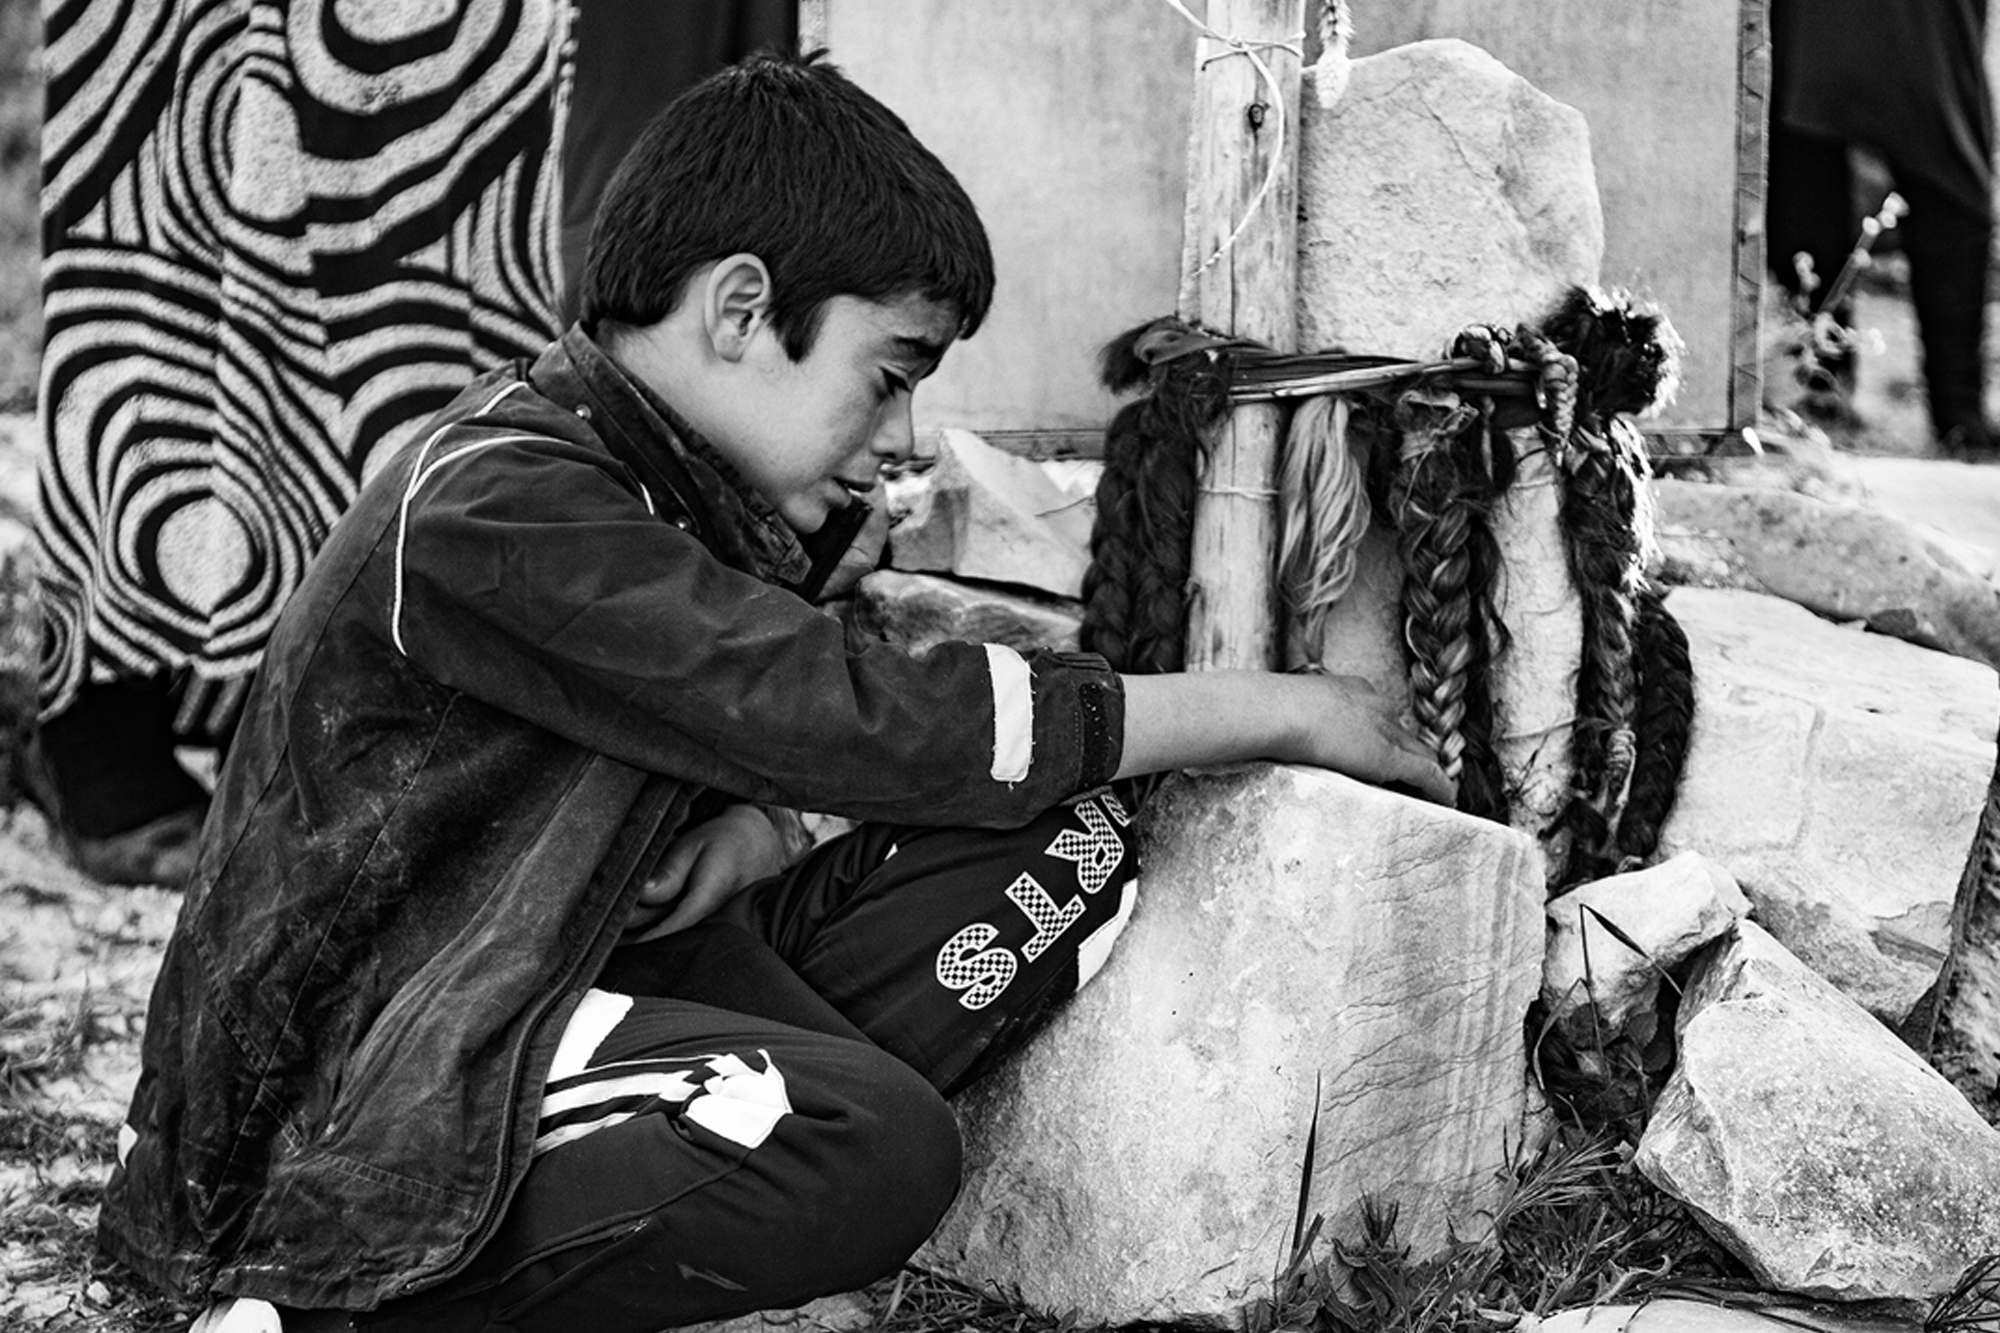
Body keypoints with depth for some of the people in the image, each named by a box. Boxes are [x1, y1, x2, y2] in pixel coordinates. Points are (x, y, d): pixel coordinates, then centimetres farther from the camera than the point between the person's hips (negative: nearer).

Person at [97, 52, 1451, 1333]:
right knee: (883, 1149, -33)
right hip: (349, 1094, -9)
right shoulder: (501, 508, -22)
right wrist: (1273, 710, -17)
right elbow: (867, 721, -25)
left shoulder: (679, 490, 8)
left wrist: (746, 828, -8)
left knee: (1070, 841, -4)